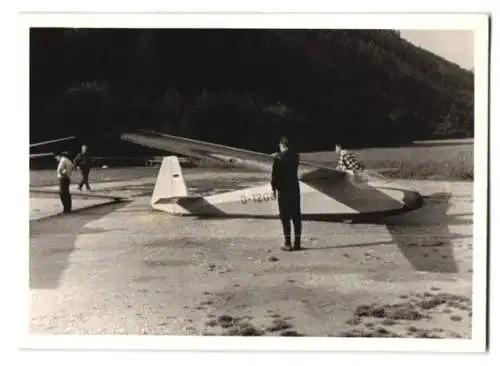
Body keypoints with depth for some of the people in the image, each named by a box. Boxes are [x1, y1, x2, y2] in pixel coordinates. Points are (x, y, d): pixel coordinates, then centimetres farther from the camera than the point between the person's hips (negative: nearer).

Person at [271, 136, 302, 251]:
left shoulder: (278, 158, -11)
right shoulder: (295, 155, 3)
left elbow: (275, 174, -11)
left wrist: (273, 188, -1)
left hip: (283, 190, -4)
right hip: (295, 189, 4)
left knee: (285, 217, 0)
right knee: (296, 216, 8)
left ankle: (288, 244, -1)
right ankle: (297, 243, 9)